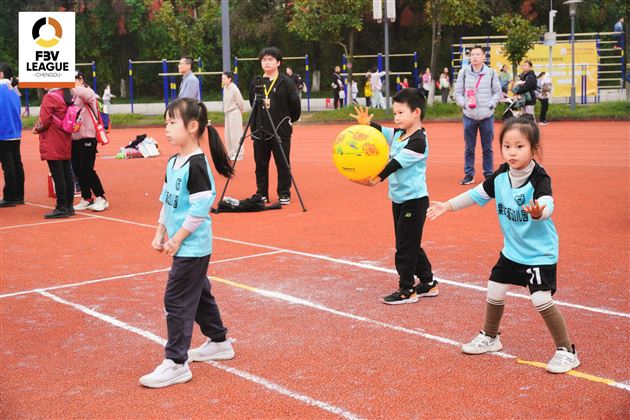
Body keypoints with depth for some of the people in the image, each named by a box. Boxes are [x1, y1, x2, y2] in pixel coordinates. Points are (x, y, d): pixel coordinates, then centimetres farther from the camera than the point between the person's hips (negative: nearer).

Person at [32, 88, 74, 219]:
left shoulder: (49, 96, -13)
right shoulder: (68, 96, 11)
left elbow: (45, 120, -16)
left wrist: (37, 129, 5)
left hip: (52, 144, -8)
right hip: (66, 143, 8)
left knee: (57, 175, -5)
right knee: (67, 174, 10)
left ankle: (61, 208, -4)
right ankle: (69, 206, 15)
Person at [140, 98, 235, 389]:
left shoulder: (196, 165, -20)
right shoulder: (173, 163, 9)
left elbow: (200, 208, -23)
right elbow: (166, 202, 17)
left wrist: (177, 239, -18)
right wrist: (160, 234, 12)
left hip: (192, 247, -10)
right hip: (185, 247, 10)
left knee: (177, 301, -7)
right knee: (198, 294, 20)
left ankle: (176, 364, 0)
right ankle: (219, 343, 36)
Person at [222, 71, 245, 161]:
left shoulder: (234, 89, -17)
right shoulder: (225, 87, 6)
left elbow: (240, 101, -13)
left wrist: (241, 111, -1)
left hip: (235, 113, -8)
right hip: (228, 113, 8)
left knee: (236, 134, -5)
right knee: (228, 135, 12)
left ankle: (238, 154, 1)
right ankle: (231, 153, 22)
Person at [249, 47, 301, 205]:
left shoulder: (286, 82, -5)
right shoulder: (255, 83, 7)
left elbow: (295, 106, -2)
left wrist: (288, 120, 6)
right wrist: (256, 124, 14)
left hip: (281, 131, -4)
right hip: (260, 131, 4)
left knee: (283, 164, 3)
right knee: (261, 164, 9)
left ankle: (284, 194, 12)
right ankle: (261, 193, 19)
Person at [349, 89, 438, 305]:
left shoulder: (418, 141, -19)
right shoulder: (398, 133, 8)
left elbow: (397, 163, -27)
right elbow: (381, 131, 12)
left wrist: (378, 178, -35)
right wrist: (367, 123, -9)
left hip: (414, 200, -9)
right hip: (399, 198, 9)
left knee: (406, 246, -1)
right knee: (410, 244, 17)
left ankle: (407, 290, 10)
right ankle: (428, 283, 28)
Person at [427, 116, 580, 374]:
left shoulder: (540, 178, -25)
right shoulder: (501, 175, -6)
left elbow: (548, 206, -42)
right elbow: (478, 194, 10)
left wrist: (538, 212, -65)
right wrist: (448, 206, 12)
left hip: (540, 253, -7)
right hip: (511, 249, 7)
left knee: (541, 300, -15)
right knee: (494, 292, 14)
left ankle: (566, 352, 4)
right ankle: (490, 338, 39)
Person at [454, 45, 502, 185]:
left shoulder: (491, 73, 1)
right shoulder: (463, 72, 2)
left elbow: (497, 92, 6)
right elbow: (458, 92, 5)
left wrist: (491, 104, -8)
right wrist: (464, 103, -11)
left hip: (487, 116, 0)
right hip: (469, 115, 0)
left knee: (487, 148, 7)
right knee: (469, 148, 7)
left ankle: (489, 174, 16)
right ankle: (469, 174, 15)